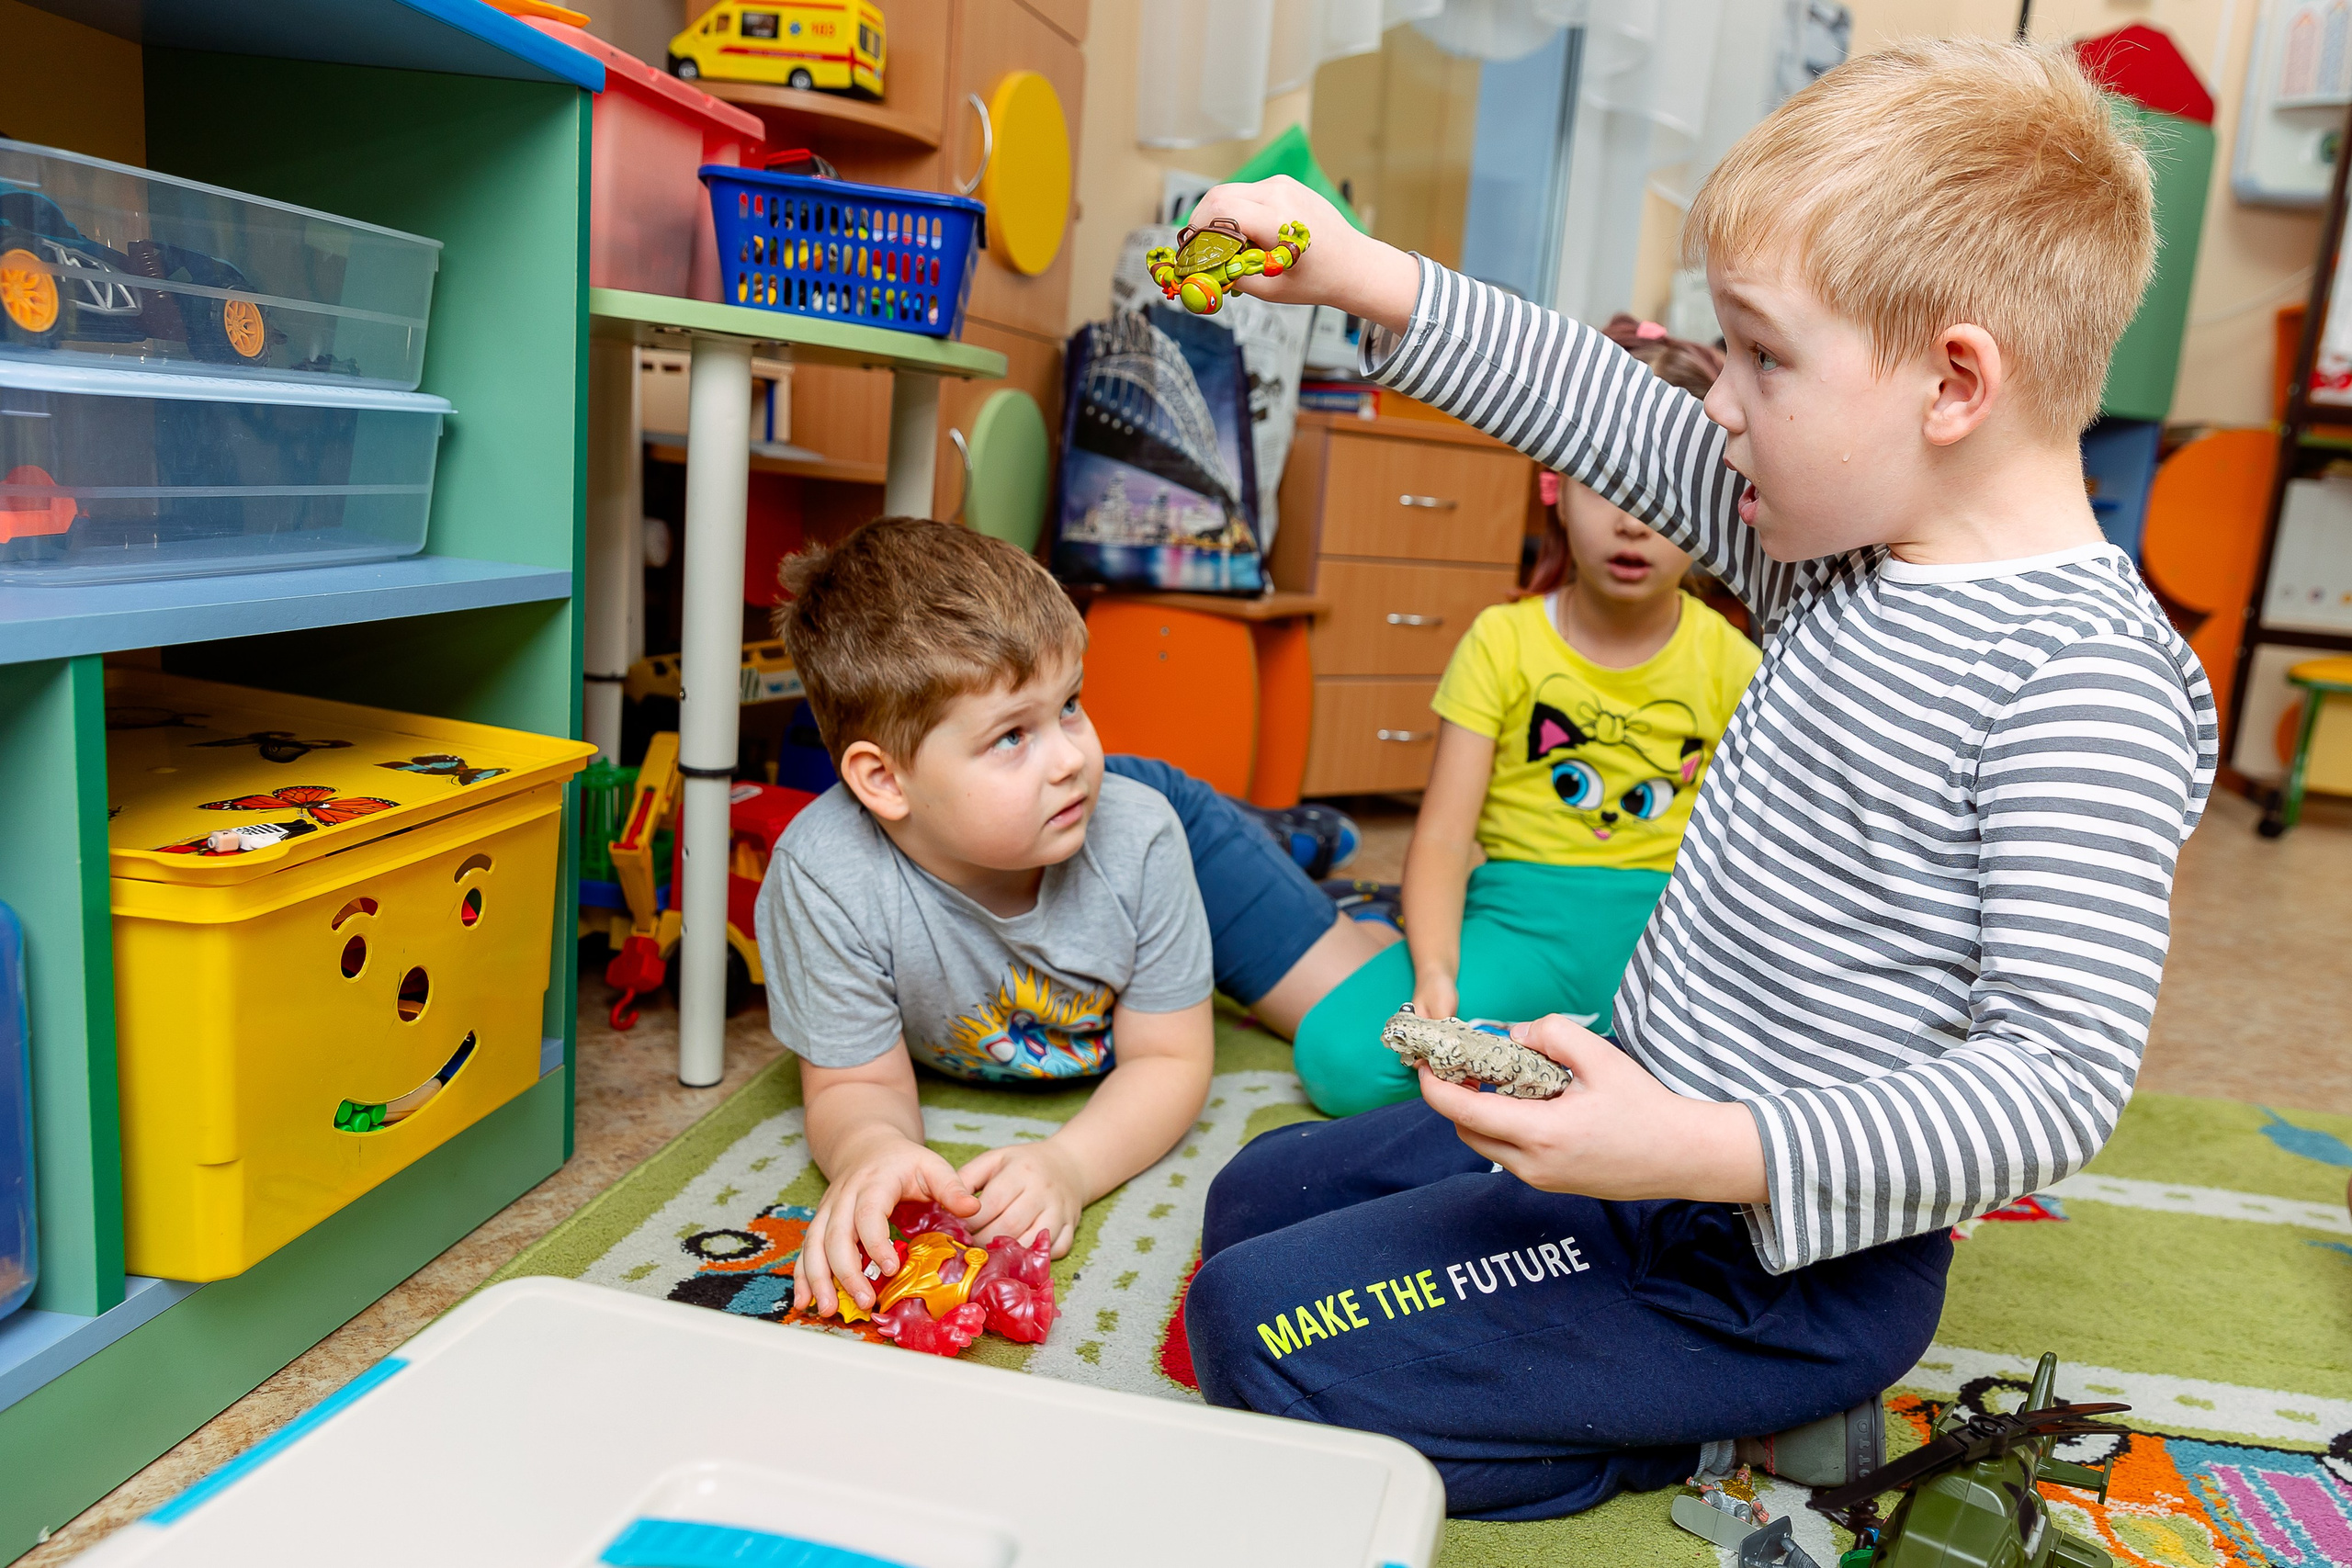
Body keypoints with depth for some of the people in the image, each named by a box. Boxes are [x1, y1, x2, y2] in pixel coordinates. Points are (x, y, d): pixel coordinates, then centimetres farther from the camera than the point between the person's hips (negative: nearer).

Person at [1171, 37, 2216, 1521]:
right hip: (1654, 1127, 9)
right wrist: (1366, 275, 3)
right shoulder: (1842, 543, 0)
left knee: (1256, 1332, -14)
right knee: (1256, 1198, 20)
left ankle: (1732, 1435, 3)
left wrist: (1705, 1152, -36)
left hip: (1791, 1261, -9)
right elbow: (1617, 420, 7)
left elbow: (2063, 1074, -27)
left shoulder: (2085, 679, -25)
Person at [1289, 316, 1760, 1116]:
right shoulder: (1503, 641, 1)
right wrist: (1435, 975, -22)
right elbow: (1443, 839, -4)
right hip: (1521, 918, -1)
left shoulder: (1728, 662, 6)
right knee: (1340, 1056, -26)